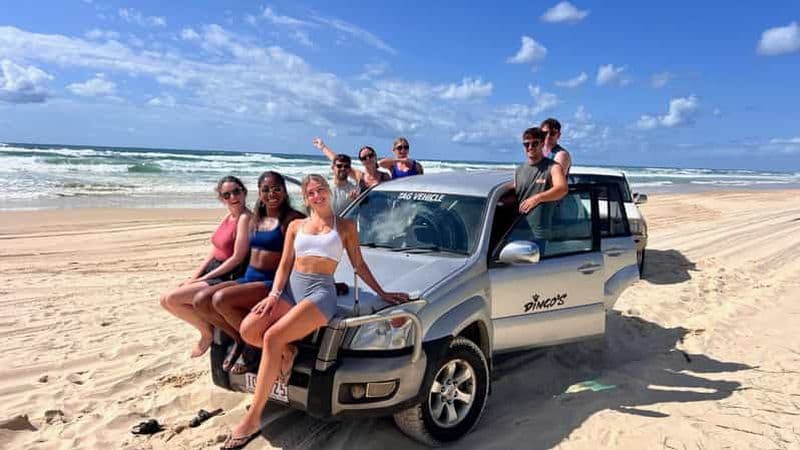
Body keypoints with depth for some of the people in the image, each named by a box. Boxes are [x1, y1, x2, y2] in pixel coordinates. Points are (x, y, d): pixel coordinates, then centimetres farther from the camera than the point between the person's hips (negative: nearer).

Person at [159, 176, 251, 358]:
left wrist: (203, 279, -14)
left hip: (228, 278, -9)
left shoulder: (245, 218, -16)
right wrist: (194, 276, 1)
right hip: (212, 270, 9)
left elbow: (237, 258, -19)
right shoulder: (228, 217, 11)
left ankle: (207, 331, 4)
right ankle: (206, 325, 16)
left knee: (172, 299, -17)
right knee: (165, 300, 5)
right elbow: (213, 252, 13)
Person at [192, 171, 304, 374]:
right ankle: (239, 339, 9)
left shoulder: (292, 219, -9)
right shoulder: (255, 220, 14)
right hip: (248, 277, 8)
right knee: (200, 300, -10)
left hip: (272, 282, -7)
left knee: (220, 299, -27)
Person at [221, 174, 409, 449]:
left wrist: (381, 293, 10)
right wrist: (274, 294, -3)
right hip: (292, 288, 4)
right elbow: (285, 265, 14)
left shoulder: (345, 226, 12)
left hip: (321, 290, -4)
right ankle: (287, 351, 4)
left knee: (272, 338, -27)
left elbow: (359, 265, 15)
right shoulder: (296, 226, 18)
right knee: (248, 329, -25)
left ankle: (253, 419, -20)